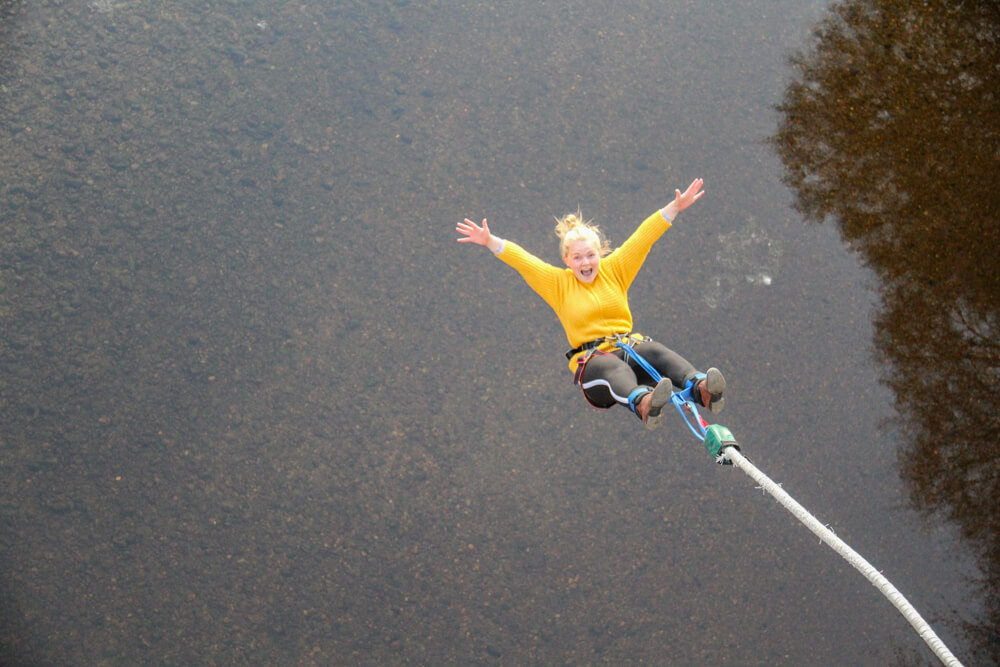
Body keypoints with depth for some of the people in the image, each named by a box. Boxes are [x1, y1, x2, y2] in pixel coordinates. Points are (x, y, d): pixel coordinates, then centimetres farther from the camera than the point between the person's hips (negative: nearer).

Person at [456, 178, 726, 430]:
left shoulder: (614, 270, 15)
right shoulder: (559, 283, 10)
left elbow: (643, 237, 10)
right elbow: (521, 260, 1)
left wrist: (675, 207, 5)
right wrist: (491, 242, -13)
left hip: (630, 346, 3)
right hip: (591, 360, -3)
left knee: (656, 351, -31)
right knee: (614, 367, -38)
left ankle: (700, 387, -56)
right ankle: (642, 402, -70)